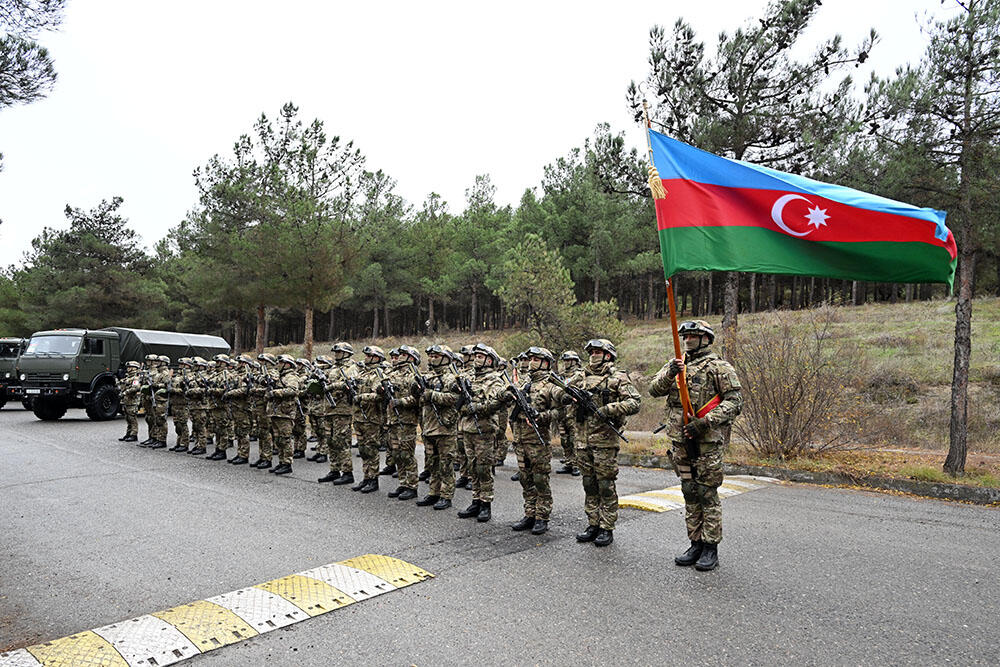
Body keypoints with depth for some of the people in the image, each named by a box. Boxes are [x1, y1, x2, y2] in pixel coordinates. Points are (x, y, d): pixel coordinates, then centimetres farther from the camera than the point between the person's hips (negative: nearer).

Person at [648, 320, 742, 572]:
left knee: (707, 493, -1)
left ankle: (711, 549, 10)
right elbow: (654, 390, 2)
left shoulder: (719, 367, -4)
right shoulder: (676, 364, 13)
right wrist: (669, 374, -18)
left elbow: (734, 401, -11)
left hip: (708, 441, -6)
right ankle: (696, 545, 23)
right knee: (690, 493, 12)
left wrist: (704, 422, -19)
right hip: (681, 440, 6)